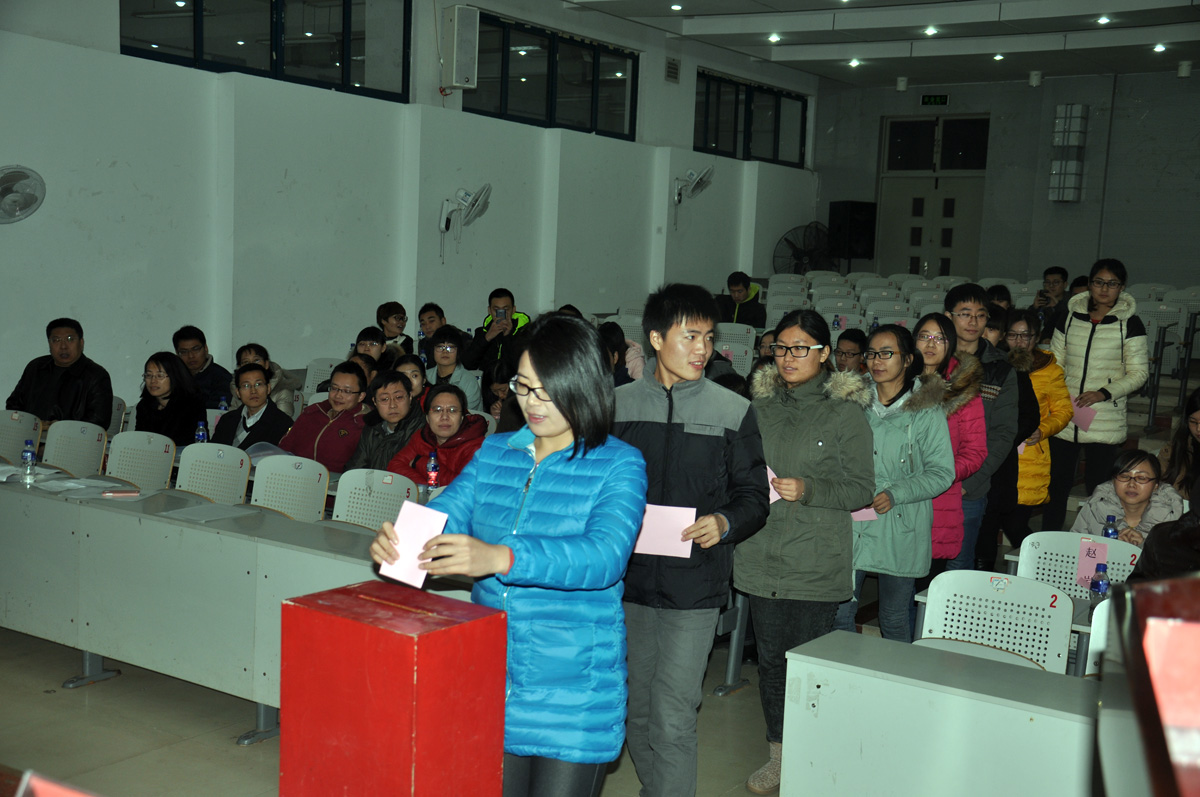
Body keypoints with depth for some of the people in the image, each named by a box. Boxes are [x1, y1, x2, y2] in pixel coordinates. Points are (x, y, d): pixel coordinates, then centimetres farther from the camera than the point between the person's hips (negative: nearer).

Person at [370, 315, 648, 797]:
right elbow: (442, 515, 1)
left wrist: (499, 558, -38)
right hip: (490, 683, 4)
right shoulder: (494, 453, 9)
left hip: (572, 692, -4)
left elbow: (603, 556, -24)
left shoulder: (618, 465, -8)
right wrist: (397, 540, -23)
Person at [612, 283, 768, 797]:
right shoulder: (618, 404, 6)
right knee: (636, 709, 14)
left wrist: (725, 522, -15)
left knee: (673, 719, -6)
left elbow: (754, 495, 4)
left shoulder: (733, 411, 2)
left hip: (694, 586, -3)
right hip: (628, 579, 3)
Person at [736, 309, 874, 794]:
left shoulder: (845, 412, -3)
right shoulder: (761, 407, 10)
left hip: (816, 562, -4)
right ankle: (778, 756, 26)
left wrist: (808, 490, -17)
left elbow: (862, 489, -5)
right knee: (770, 657, 11)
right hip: (762, 557, 4)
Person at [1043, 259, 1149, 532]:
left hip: (1106, 424, -3)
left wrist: (1103, 393, -15)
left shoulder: (1129, 324, -1)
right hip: (1064, 418, 3)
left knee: (1099, 490, 0)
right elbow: (1054, 364, 12)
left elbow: (1138, 373, -2)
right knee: (1056, 485, 8)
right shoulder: (1070, 318, 8)